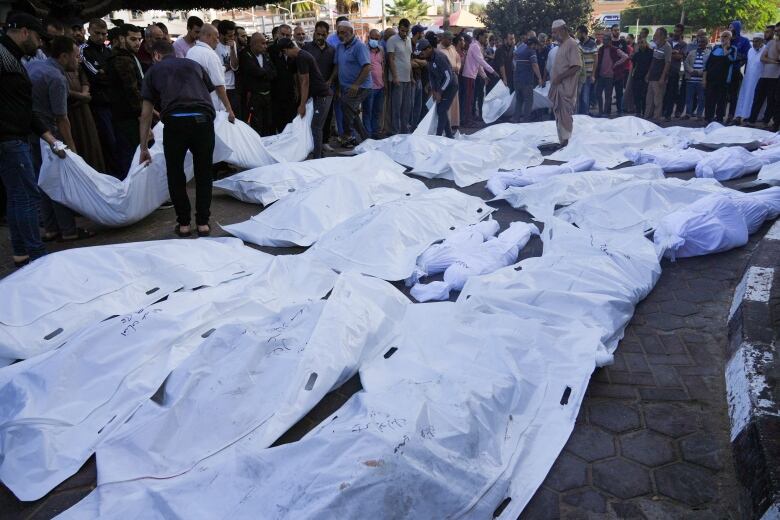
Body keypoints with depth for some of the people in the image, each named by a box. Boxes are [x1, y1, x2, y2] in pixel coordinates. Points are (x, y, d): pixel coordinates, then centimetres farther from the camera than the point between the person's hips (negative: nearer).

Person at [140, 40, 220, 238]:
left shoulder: (154, 71, 21)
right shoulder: (194, 64, 26)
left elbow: (146, 114, 19)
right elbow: (209, 93, 25)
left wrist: (144, 148, 23)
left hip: (175, 121, -1)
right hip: (203, 119, 1)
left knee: (175, 173, 15)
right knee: (203, 173, 15)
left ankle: (183, 224, 19)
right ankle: (203, 223, 18)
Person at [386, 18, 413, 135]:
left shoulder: (409, 40, 14)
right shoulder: (392, 40, -7)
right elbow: (391, 60, -11)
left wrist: (412, 76, 15)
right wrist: (395, 77, -17)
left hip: (407, 79, 7)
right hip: (397, 79, -7)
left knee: (407, 106, 9)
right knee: (396, 106, -4)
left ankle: (405, 130, 17)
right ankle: (394, 132, 1)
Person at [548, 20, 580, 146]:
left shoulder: (571, 44, -11)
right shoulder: (561, 44, 16)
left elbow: (576, 66, -19)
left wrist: (560, 77, -19)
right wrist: (553, 78, 11)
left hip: (566, 88, -9)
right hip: (558, 87, 9)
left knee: (565, 116, -7)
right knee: (559, 115, 12)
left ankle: (567, 142, -3)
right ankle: (562, 142, 18)